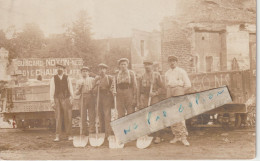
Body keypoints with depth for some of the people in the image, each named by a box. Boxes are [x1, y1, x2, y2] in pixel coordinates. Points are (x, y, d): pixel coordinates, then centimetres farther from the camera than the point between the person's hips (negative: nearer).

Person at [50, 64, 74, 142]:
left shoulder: (67, 78, 9)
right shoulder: (53, 79, 8)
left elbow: (70, 89, 7)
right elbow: (52, 89, 5)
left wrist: (71, 98, -1)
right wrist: (52, 100, -3)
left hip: (66, 99, 0)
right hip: (57, 99, 0)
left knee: (68, 117, 1)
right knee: (58, 118, -2)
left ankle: (69, 135, 9)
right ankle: (57, 136, 1)